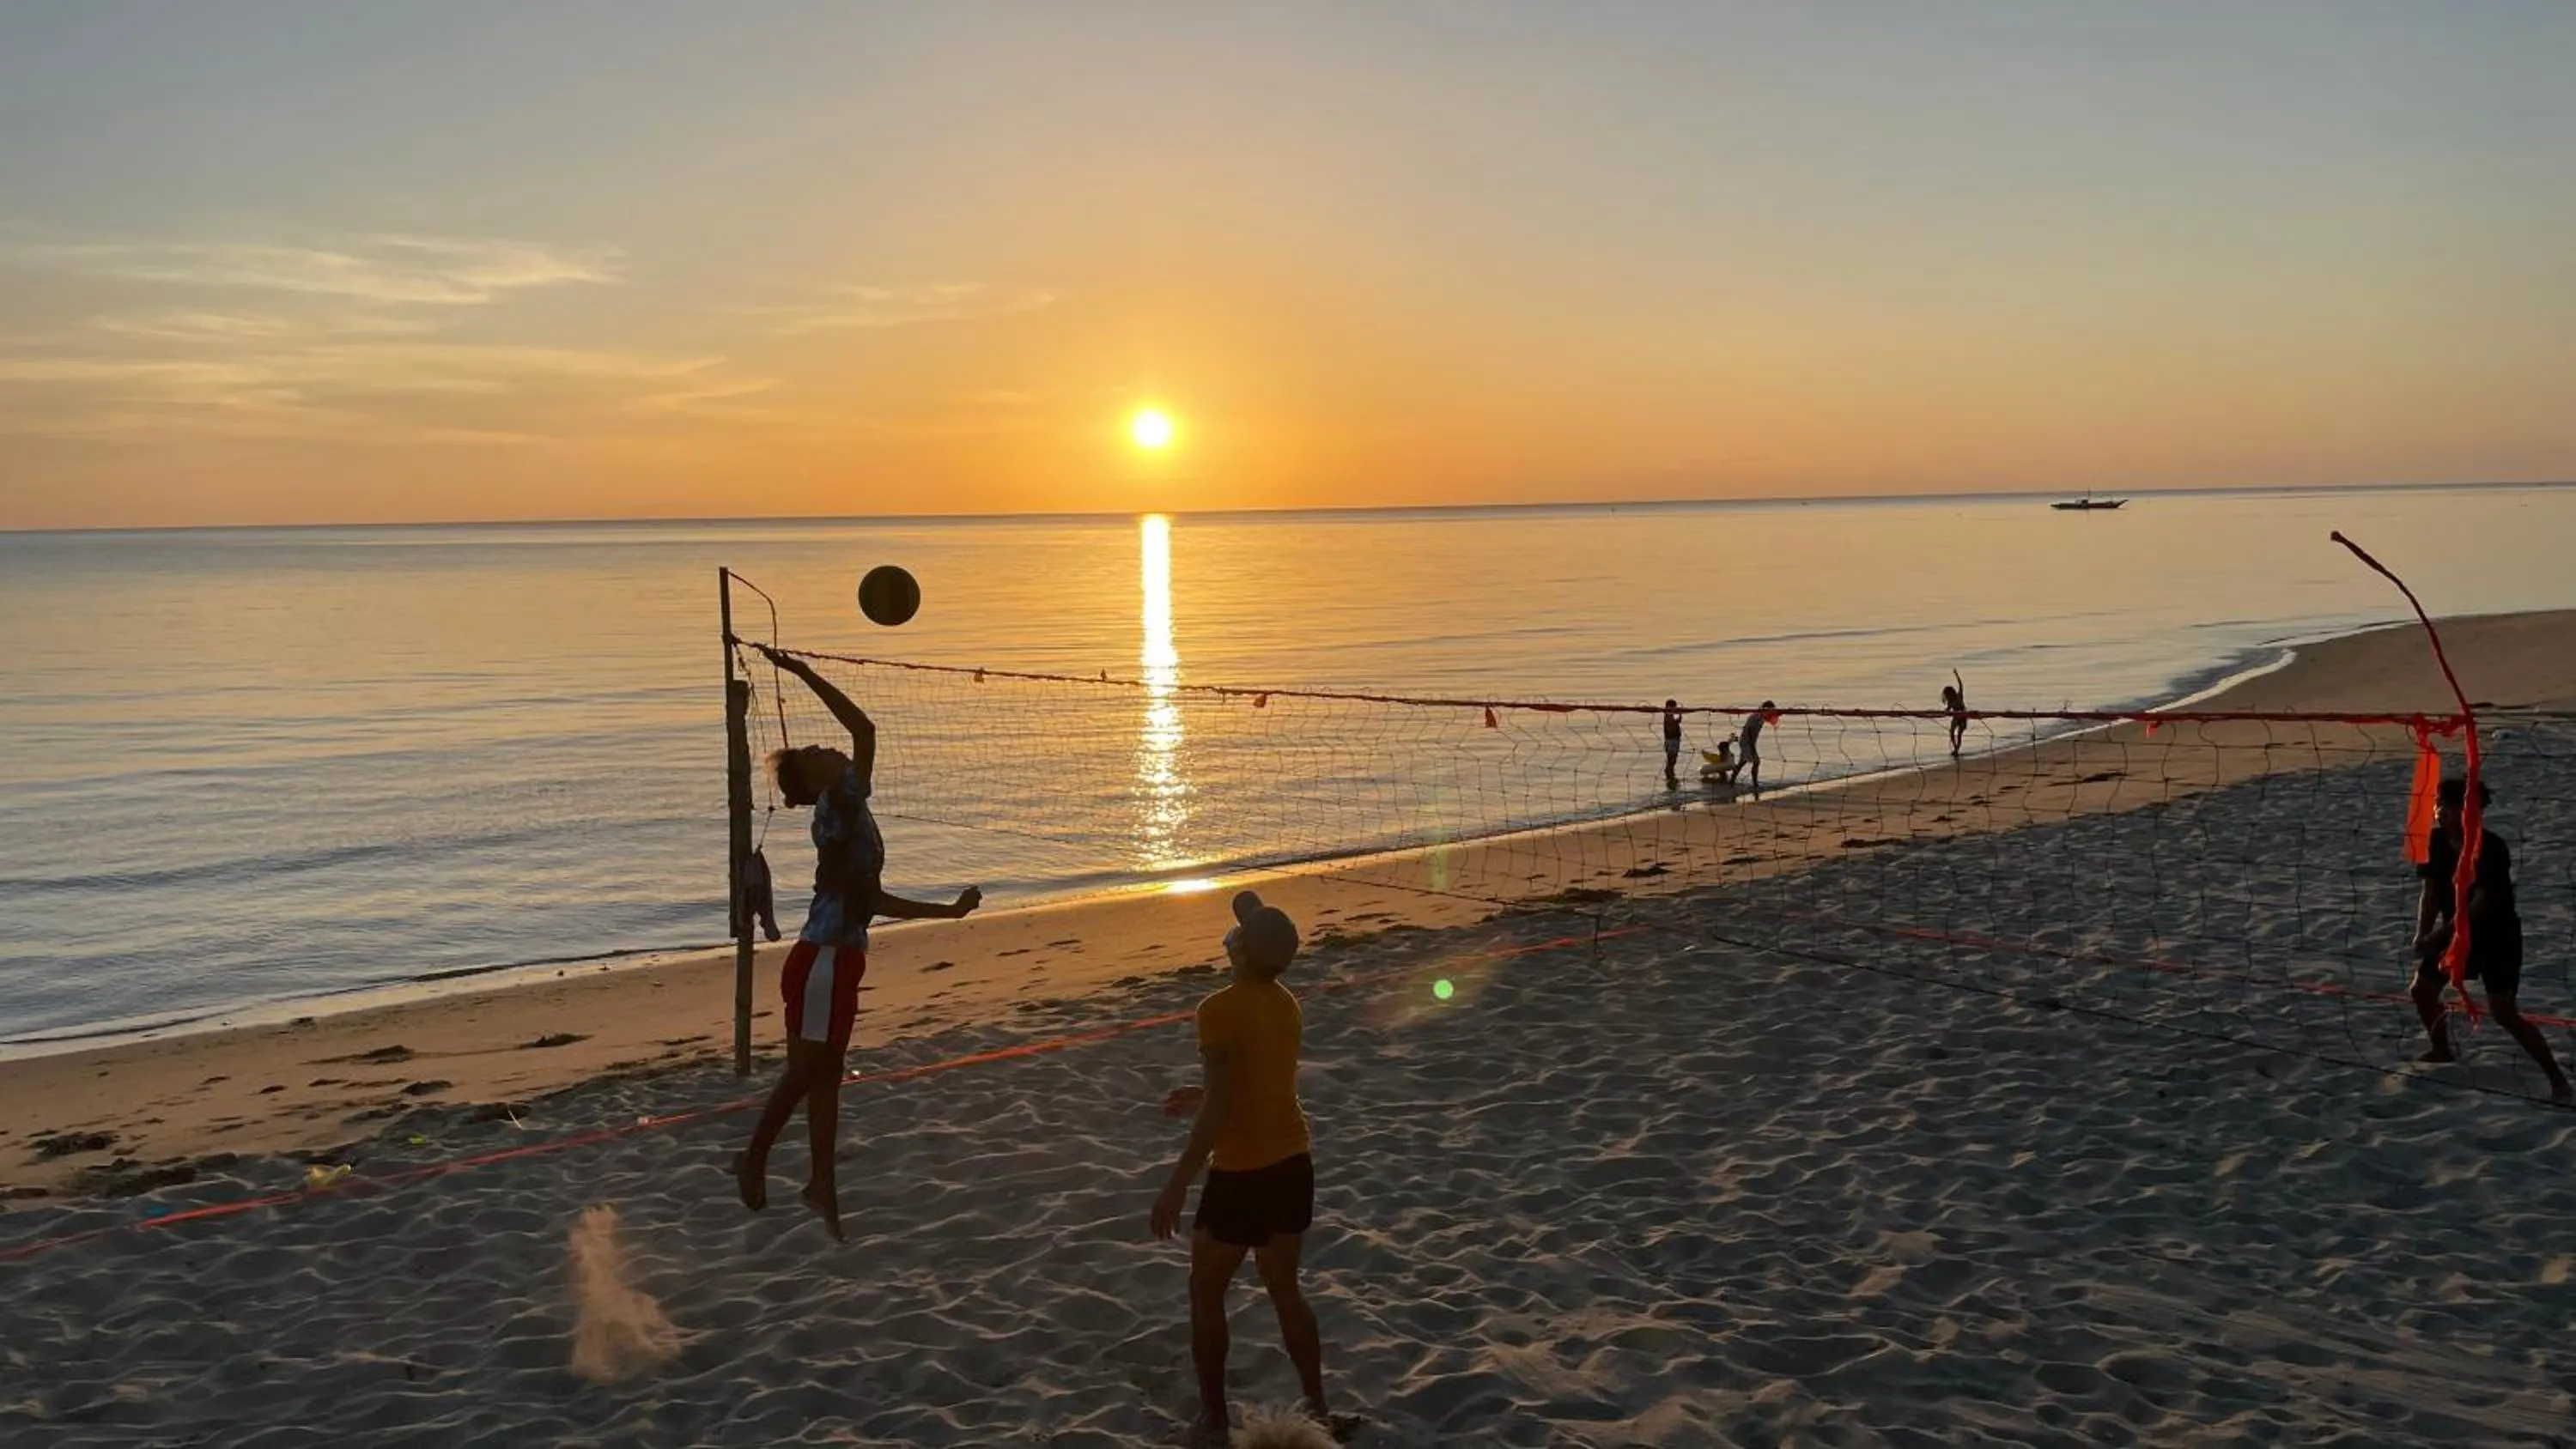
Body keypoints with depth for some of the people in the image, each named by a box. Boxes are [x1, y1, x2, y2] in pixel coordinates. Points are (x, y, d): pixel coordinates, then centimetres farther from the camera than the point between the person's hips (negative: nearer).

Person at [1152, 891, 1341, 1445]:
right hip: (1294, 1165, 7)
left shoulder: (1219, 1010, -20)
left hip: (1242, 1176, -7)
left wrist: (1176, 1186, -17)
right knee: (1285, 1289, 21)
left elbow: (1219, 1113, -23)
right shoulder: (1286, 1004, 4)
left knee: (1206, 1292, 14)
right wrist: (1205, 1094, 31)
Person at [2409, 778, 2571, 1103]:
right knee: (2422, 989, 8)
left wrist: (2438, 936, -30)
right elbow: (2431, 893, -2)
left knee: (2504, 1012, -15)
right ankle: (2442, 1053, 32)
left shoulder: (2491, 847, -25)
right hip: (2456, 932, 7)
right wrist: (2422, 935, -13)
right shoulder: (2439, 841, -5)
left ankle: (2558, 1079, -5)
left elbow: (2478, 905, -28)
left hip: (2498, 936, -7)